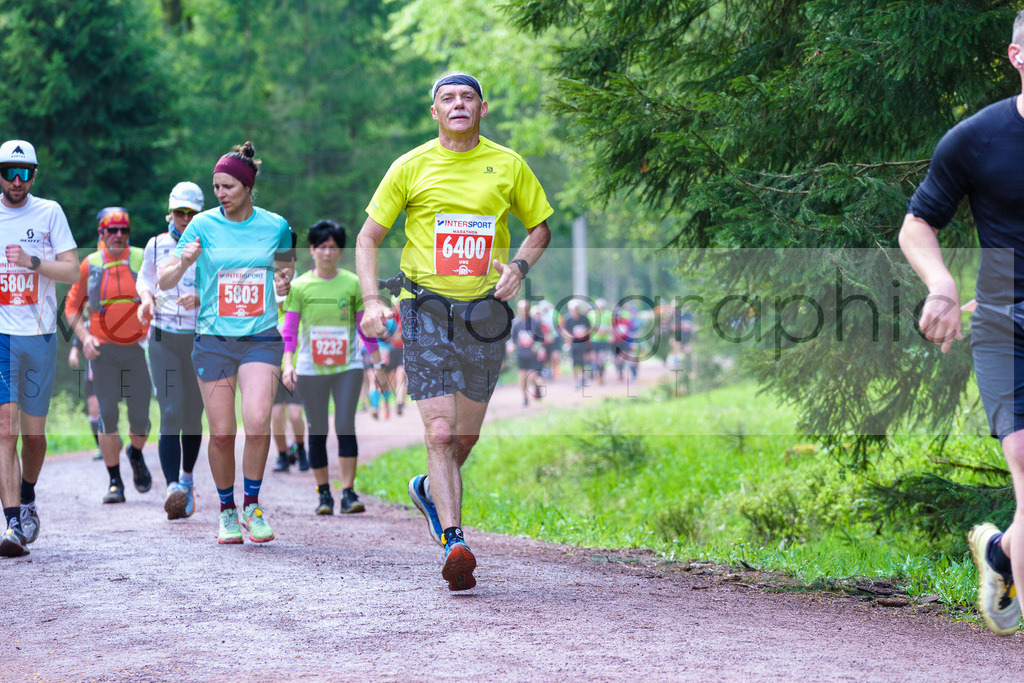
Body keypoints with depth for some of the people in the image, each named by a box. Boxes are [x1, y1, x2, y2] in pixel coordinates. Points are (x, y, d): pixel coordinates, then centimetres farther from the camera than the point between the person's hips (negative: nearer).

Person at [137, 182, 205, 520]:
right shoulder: (156, 245, 6)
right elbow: (144, 279, 20)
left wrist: (201, 297, -19)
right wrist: (146, 299, -1)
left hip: (201, 337, 0)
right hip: (164, 337, 0)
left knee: (193, 413, 7)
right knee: (170, 413, -11)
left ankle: (187, 478, 29)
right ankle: (172, 487, -20)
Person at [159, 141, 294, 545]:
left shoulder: (275, 226, 3)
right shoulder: (203, 226, -1)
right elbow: (164, 281, -1)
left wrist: (283, 284, -5)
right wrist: (184, 262, -22)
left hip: (261, 338, 0)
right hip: (214, 340, 0)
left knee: (257, 421, -18)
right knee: (221, 432, 0)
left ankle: (252, 504, 1)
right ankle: (227, 511, 19)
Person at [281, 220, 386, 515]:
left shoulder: (352, 283, 3)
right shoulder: (299, 286, 1)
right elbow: (290, 330, 0)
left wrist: (378, 363, 8)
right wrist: (288, 364, -12)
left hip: (348, 366, 0)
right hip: (310, 368, 0)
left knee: (346, 426, -10)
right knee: (317, 431, 4)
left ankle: (348, 492, -8)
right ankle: (323, 493, 12)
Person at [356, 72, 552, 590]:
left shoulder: (508, 166, 5)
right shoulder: (411, 167, 1)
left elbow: (540, 226, 17)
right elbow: (368, 237, 6)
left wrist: (519, 265, -3)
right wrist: (371, 301, -8)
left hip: (484, 312, 2)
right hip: (426, 309, -2)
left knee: (467, 435, 11)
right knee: (440, 433, -14)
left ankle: (429, 490, 42)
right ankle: (454, 543, -16)